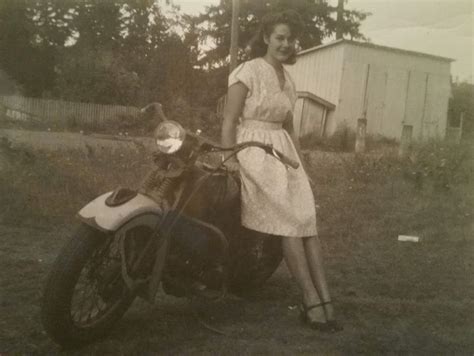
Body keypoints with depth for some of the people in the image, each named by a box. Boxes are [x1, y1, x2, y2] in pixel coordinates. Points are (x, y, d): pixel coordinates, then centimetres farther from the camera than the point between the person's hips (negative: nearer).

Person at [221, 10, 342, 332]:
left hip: (282, 151, 7)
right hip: (253, 151, -6)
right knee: (291, 220, -17)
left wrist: (303, 167, 15)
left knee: (307, 218, -10)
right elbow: (228, 122, -8)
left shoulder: (288, 79, 18)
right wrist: (230, 161, -18)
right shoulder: (249, 71, -4)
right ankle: (311, 299, -12)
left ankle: (324, 298, -11)